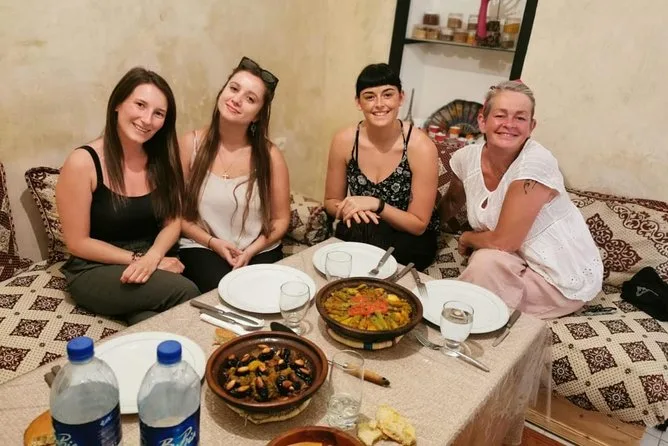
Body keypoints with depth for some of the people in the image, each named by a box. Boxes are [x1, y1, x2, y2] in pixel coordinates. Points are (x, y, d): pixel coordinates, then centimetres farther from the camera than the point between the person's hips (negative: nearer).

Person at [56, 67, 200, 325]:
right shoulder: (83, 163, -14)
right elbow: (78, 243, -10)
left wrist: (152, 257, -17)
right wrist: (137, 259, -16)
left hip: (153, 263, 4)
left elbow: (173, 221, 2)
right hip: (95, 271, -3)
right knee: (185, 292, -27)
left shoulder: (162, 158, 1)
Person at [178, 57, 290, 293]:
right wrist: (213, 242, -11)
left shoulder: (269, 155, -4)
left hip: (260, 251, 1)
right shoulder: (190, 144, -3)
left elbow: (281, 219, 3)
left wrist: (250, 251, -12)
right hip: (202, 249, -1)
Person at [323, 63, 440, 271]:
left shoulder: (421, 146, -19)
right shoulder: (344, 140, -10)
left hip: (410, 240, -2)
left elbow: (419, 224, -13)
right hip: (359, 233, 3)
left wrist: (375, 204, -28)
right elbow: (331, 201, 3)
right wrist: (348, 208, -20)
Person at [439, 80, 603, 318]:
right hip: (523, 260, 6)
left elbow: (504, 241, -24)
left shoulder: (536, 163, -27)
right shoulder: (467, 158, -8)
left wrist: (467, 238, -7)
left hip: (567, 278, -5)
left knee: (486, 262, -25)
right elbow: (452, 202, 14)